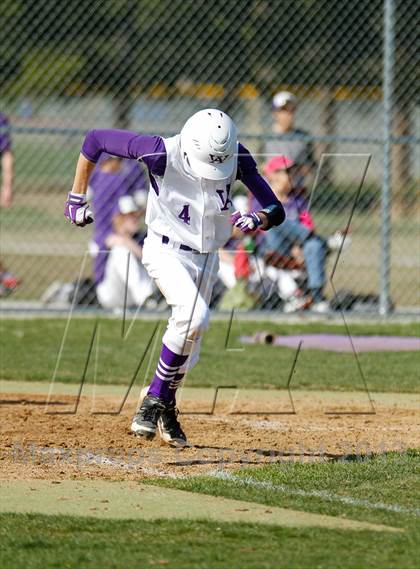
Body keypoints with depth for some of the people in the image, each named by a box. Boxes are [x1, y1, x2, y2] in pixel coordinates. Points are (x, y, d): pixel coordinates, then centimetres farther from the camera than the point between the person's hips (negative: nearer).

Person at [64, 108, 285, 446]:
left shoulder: (238, 158, -15)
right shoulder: (163, 153, -25)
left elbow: (276, 211, -12)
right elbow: (95, 139, -14)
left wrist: (257, 221, -35)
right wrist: (76, 199, -10)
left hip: (207, 258, 5)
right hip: (166, 251, -5)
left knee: (187, 353, 11)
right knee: (195, 316, -29)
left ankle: (163, 407, 37)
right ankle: (155, 400, -15)